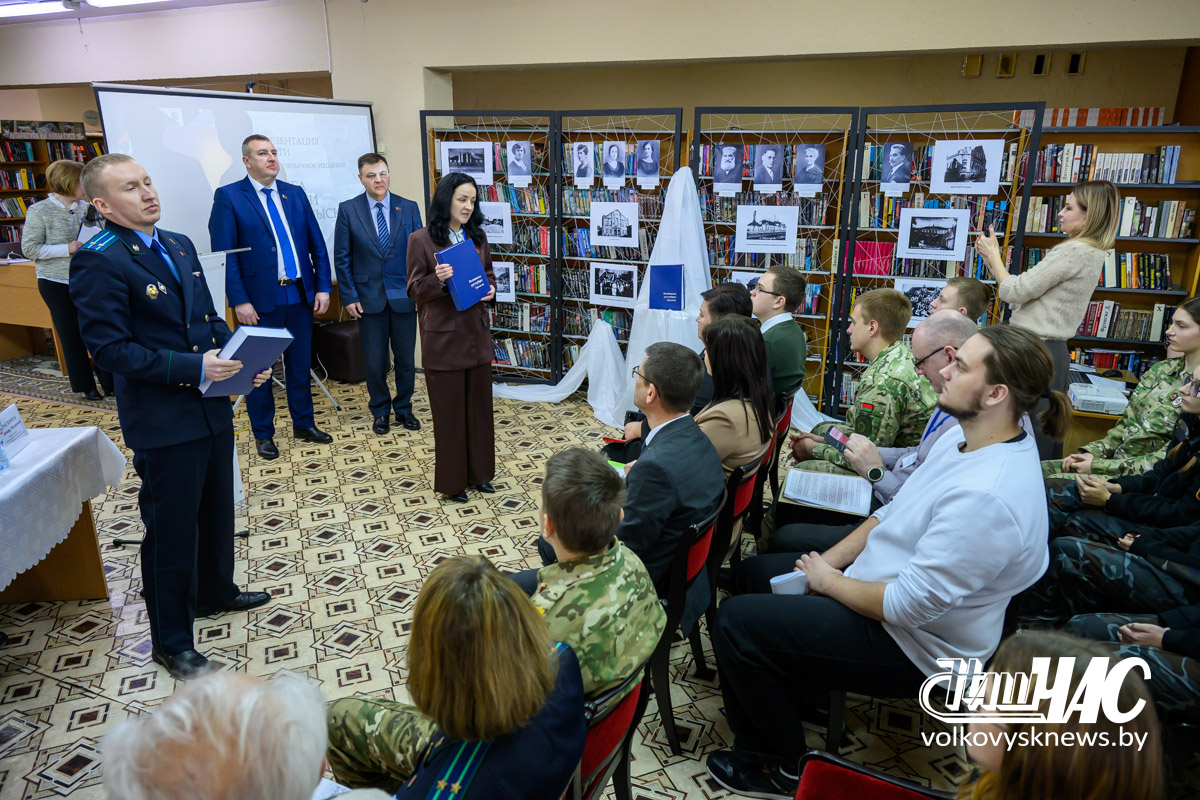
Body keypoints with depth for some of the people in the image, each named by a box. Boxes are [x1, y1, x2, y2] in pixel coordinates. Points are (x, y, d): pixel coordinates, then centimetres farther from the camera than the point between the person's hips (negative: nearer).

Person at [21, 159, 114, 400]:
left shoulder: (85, 207, 2)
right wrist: (67, 249, -19)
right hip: (57, 283, -3)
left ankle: (109, 381, 15)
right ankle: (85, 385, 16)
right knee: (71, 335, 6)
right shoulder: (39, 211, -8)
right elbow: (29, 249, -10)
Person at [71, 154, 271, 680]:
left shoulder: (179, 246, 10)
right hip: (163, 423, -8)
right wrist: (193, 368, -25)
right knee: (171, 532, 5)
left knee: (217, 512, 23)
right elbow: (109, 348, -20)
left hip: (212, 409, 8)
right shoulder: (98, 261, -15)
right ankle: (171, 642, 24)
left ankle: (214, 593, 47)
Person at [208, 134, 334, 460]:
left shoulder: (295, 193, 10)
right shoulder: (228, 197, -4)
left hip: (300, 295, 4)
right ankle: (263, 433, 22)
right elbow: (224, 254, -9)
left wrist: (323, 286, 1)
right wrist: (239, 301, -15)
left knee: (301, 363, 13)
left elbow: (317, 243, 9)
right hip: (259, 299, -4)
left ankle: (304, 423, 28)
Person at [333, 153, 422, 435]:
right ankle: (380, 411, 24)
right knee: (375, 361, 6)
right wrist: (349, 296, -5)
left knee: (406, 359, 8)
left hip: (404, 297, 1)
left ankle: (404, 408, 26)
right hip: (369, 298, -1)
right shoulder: (348, 210, 0)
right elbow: (342, 258, 1)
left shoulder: (409, 208, 3)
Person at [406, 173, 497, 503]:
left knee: (479, 404, 11)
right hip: (442, 336, -5)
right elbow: (414, 289, -6)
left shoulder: (477, 236, 7)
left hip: (476, 331, 5)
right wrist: (437, 280, -25)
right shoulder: (421, 239, -7)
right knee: (449, 409, 3)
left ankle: (478, 472, 27)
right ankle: (451, 480, 17)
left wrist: (490, 290, -4)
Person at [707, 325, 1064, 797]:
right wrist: (831, 560, -2)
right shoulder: (963, 439, -2)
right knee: (752, 572, 15)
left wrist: (829, 581, -14)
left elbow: (907, 606, -30)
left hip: (911, 644, -10)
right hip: (882, 587, 10)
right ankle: (800, 691, 27)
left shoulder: (987, 496, -33)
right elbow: (895, 512, 9)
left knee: (735, 621, -12)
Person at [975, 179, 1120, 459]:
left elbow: (1014, 292, -14)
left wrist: (993, 254, 0)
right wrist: (992, 259, 13)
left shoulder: (1074, 252, -15)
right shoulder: (1092, 253, 17)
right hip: (1054, 351, 10)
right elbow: (1025, 294, 15)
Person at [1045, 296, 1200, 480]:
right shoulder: (1161, 369, 8)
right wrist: (1093, 452, -2)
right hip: (1117, 461, 7)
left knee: (1054, 482, -26)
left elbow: (1165, 461, -18)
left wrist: (1097, 466, -17)